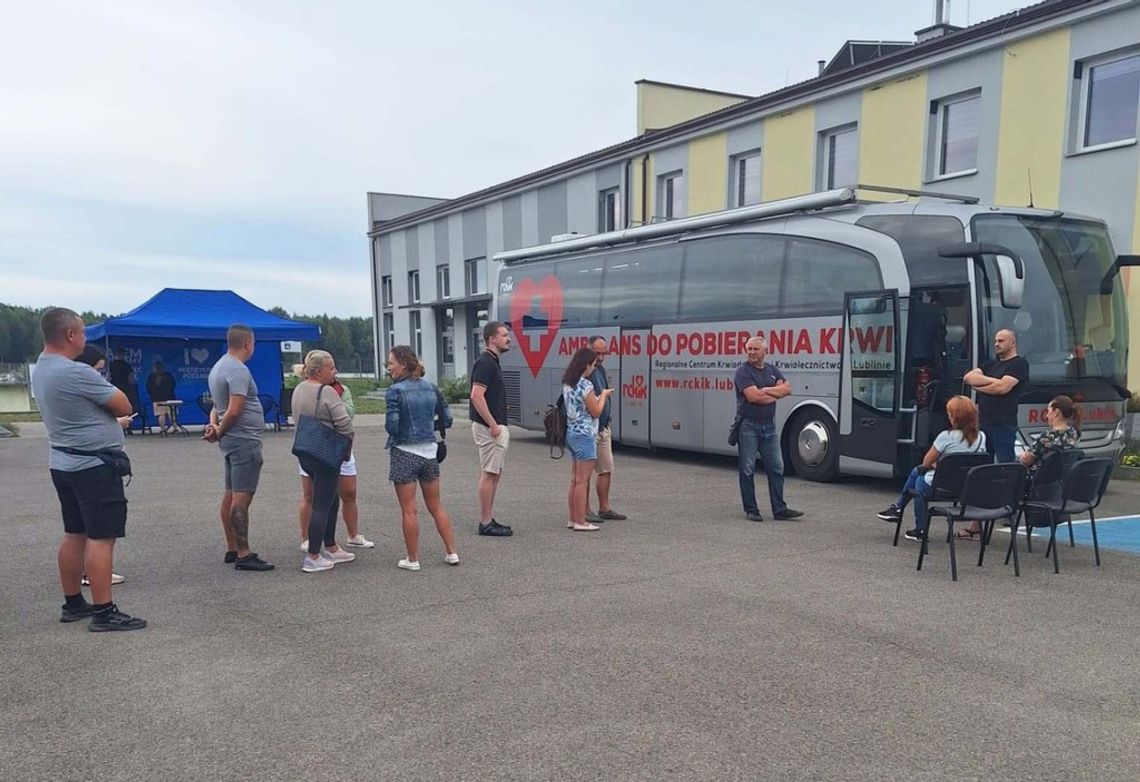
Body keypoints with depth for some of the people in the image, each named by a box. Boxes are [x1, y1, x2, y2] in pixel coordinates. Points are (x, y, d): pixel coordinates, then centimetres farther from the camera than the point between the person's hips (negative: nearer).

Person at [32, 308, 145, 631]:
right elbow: (124, 407, -14)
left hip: (63, 462, 10)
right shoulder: (77, 373, -21)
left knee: (75, 534, 16)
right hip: (94, 466, -10)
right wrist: (103, 385, 2)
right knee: (101, 538, -7)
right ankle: (103, 612, -5)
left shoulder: (41, 369, 9)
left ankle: (73, 603, 24)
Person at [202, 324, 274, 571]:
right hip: (244, 440, -10)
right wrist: (219, 431, -7)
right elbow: (234, 411, -22)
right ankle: (243, 555, -7)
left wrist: (214, 425, 1)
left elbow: (217, 405, 18)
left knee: (230, 495, 14)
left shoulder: (219, 367, 16)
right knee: (241, 498, -9)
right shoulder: (239, 370, -17)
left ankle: (232, 549, 22)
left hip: (231, 440, 11)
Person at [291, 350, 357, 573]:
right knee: (322, 505, -2)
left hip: (303, 452, 9)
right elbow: (344, 425, -18)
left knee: (331, 500, 19)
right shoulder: (327, 392, -17)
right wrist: (346, 450, -3)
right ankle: (312, 558, 3)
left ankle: (331, 549, 26)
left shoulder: (299, 389, 11)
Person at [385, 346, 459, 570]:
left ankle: (413, 559, 13)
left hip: (404, 453, -5)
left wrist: (396, 434, 2)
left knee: (408, 510, 5)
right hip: (429, 452, 6)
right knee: (436, 505, 17)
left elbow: (391, 425, -20)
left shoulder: (395, 391, -13)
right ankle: (451, 552, 19)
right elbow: (446, 419, 6)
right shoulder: (431, 388, 4)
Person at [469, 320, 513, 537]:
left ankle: (489, 519, 20)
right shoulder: (485, 362, -15)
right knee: (489, 474, -5)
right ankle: (486, 523, 1)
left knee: (494, 474, 13)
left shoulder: (492, 362, 16)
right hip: (489, 427, -10)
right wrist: (493, 425, -22)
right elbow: (476, 395, -24)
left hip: (496, 426, 10)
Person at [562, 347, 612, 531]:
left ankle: (573, 519, 18)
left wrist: (599, 396, 17)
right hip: (585, 435, -9)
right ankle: (580, 522, 1)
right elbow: (596, 412, -11)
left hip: (572, 433, 9)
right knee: (582, 481, -4)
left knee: (574, 480, 13)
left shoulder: (567, 384, 9)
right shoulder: (586, 385, -17)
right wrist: (603, 395, 3)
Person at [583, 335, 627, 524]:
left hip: (604, 428, 10)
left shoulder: (601, 369, 15)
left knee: (606, 469, 13)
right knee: (585, 472, -1)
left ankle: (604, 508, 21)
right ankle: (585, 511, 7)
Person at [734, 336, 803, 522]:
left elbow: (787, 389, 0)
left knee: (776, 468, 5)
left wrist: (765, 390, -12)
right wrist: (775, 394, -4)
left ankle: (779, 509, 10)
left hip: (769, 426, 6)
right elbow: (753, 396, -18)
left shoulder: (773, 370, 13)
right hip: (748, 426, -5)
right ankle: (751, 510, 9)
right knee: (747, 469, 1)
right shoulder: (743, 371, -6)